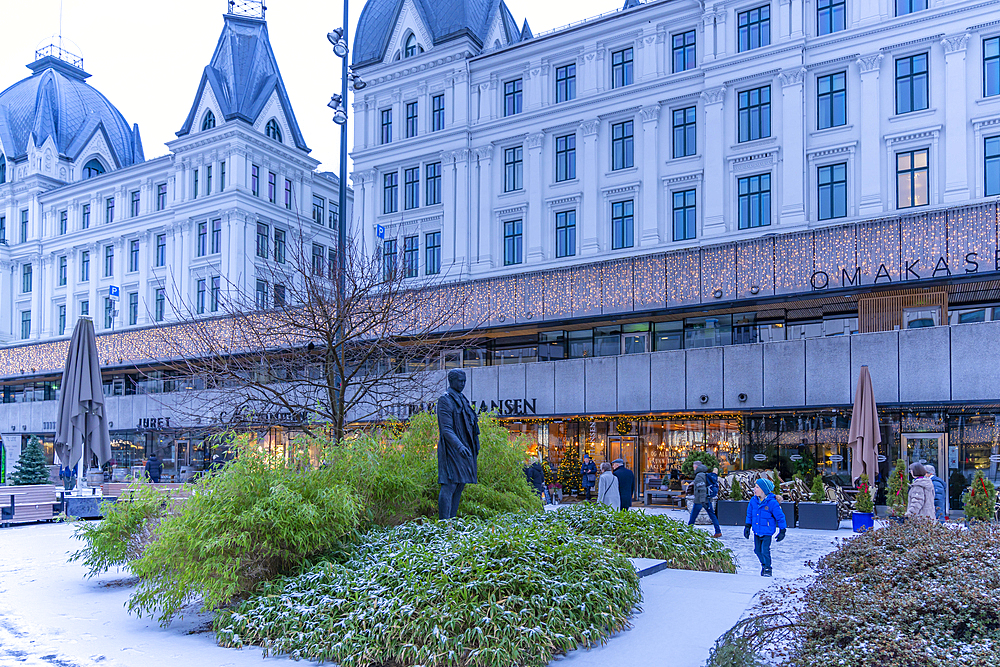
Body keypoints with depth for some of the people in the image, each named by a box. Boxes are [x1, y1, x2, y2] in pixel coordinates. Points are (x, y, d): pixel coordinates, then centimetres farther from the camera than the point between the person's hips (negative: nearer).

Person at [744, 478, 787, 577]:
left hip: (767, 532, -6)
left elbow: (780, 517, -8)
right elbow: (749, 514, 14)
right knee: (757, 550, 11)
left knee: (765, 551, -9)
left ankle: (768, 569, 11)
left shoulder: (772, 502, -17)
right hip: (756, 531, 6)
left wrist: (782, 531, -5)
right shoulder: (753, 500, -1)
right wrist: (747, 526, 11)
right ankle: (764, 565, 34)